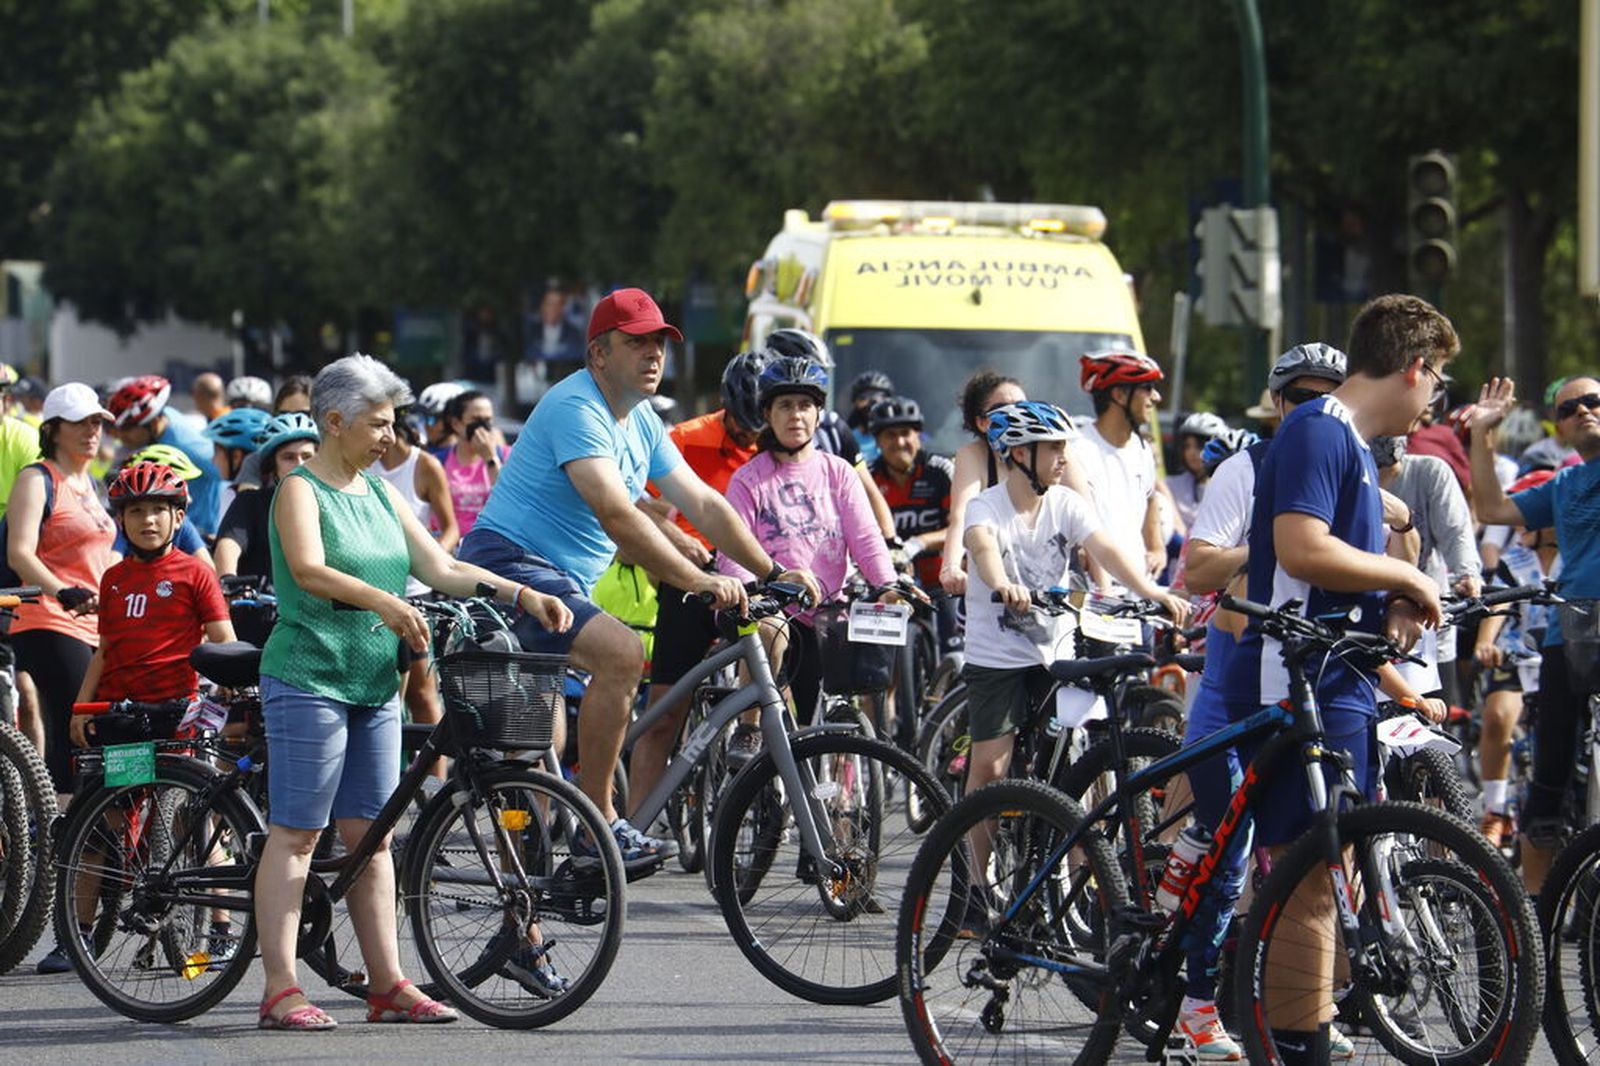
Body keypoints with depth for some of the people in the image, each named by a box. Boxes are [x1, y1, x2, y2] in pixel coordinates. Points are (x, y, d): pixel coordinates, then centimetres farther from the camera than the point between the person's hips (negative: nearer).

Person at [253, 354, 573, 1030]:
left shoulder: (379, 495, 16)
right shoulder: (300, 491, -7)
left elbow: (442, 570, 13)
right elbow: (309, 570, -24)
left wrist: (523, 596, 1)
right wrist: (384, 601, -38)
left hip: (375, 684, 7)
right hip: (309, 677, -7)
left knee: (370, 837, 8)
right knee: (295, 834, -7)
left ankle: (387, 985, 10)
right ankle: (281, 992, -9)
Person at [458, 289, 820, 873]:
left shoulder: (640, 423, 12)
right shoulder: (576, 408, -19)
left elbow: (703, 505, 14)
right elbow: (615, 514, -30)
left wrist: (773, 574, 5)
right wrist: (696, 580, -35)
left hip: (561, 582, 12)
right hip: (509, 564, -12)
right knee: (622, 652, -30)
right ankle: (599, 821, -27)